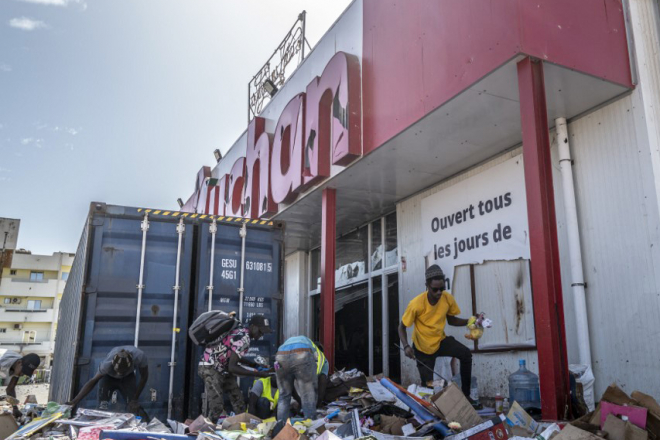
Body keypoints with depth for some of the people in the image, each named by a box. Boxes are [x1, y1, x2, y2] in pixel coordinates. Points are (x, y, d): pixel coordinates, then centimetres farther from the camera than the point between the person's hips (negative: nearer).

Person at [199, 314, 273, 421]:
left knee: (239, 403, 6)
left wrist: (255, 364, 7)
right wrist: (257, 373, -24)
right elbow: (232, 367, -27)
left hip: (223, 369, 10)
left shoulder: (242, 331, 2)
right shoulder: (243, 339, -25)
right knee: (217, 406, -16)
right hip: (211, 368, -10)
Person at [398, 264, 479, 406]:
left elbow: (451, 320, 2)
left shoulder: (448, 298, -18)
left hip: (440, 341, 3)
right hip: (422, 347, -3)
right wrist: (406, 346, -33)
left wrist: (469, 321, -16)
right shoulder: (416, 304, -29)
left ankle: (465, 394, -8)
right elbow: (402, 327, -16)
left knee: (466, 354, -22)